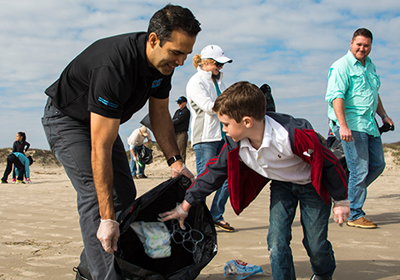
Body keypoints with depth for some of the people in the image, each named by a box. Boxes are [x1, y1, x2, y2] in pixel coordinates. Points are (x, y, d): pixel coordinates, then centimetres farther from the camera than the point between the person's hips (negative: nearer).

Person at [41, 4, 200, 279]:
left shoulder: (163, 61, -15)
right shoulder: (114, 67, -40)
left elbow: (160, 114, 2)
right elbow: (100, 150, -40)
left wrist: (175, 161, -7)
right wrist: (107, 218, -40)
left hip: (103, 120, 8)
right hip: (66, 120, -8)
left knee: (125, 194, 5)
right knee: (94, 195, -20)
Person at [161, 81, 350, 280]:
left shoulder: (294, 135, -38)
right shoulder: (235, 144, -21)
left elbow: (327, 163, -24)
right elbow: (215, 172, -7)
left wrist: (341, 201, -12)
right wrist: (185, 206, -3)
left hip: (312, 185, -4)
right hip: (281, 185, 4)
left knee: (315, 244, 0)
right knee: (276, 241, -10)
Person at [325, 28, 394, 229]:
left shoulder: (370, 66, 19)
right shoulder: (341, 66, -9)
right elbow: (336, 96, -19)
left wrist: (383, 115, 27)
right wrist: (343, 125, -28)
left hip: (370, 124, 9)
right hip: (351, 125, -9)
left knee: (377, 165, 11)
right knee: (359, 170, -7)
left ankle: (346, 194, 24)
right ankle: (355, 215, 4)